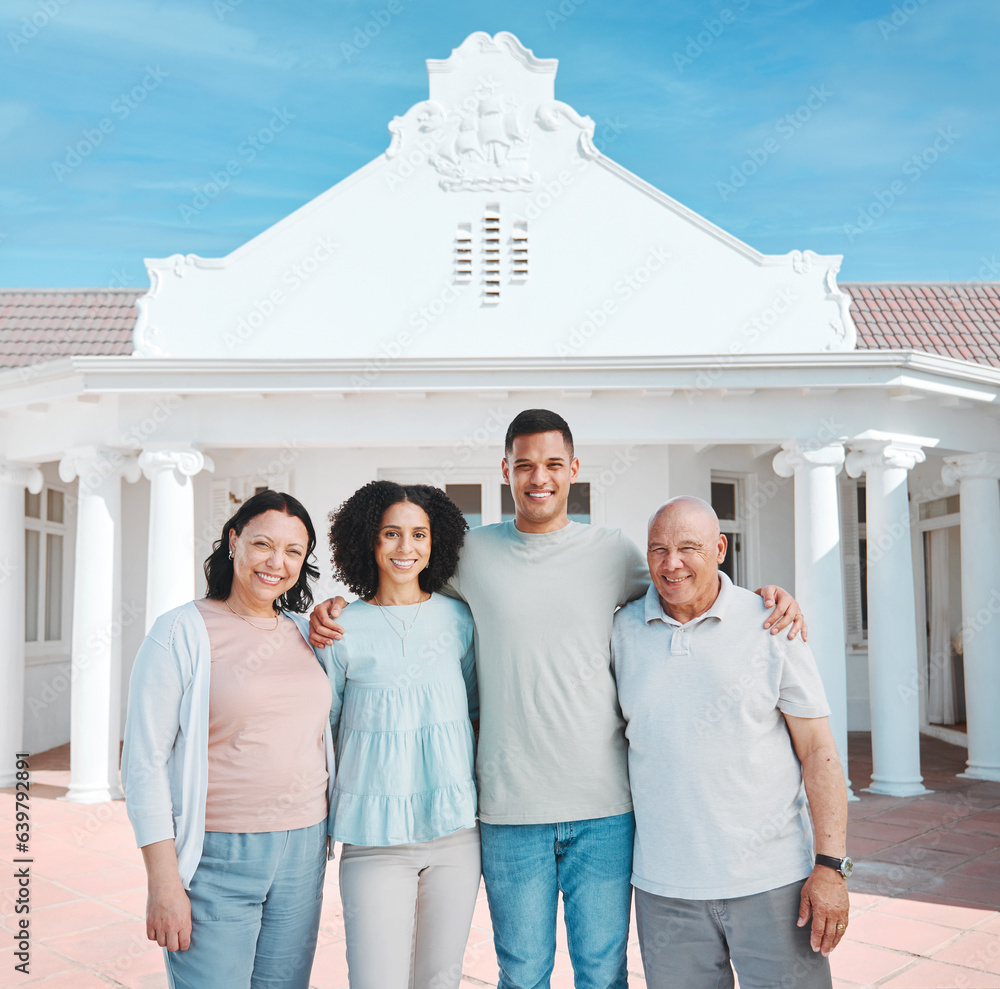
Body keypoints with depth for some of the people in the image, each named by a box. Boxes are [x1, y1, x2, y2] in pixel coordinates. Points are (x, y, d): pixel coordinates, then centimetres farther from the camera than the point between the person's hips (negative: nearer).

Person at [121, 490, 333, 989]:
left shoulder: (305, 633, 9)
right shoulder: (180, 632, -6)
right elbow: (144, 761, -9)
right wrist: (162, 882, -13)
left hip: (302, 852, 5)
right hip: (214, 860, -5)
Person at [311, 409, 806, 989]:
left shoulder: (614, 551, 3)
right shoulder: (471, 553, 3)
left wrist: (762, 598, -2)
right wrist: (333, 610, 0)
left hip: (604, 808, 0)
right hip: (510, 808, 0)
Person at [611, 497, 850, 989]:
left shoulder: (771, 627, -4)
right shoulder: (623, 629, 3)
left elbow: (818, 750, -4)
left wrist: (831, 866, -8)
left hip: (773, 879, -2)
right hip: (664, 887, 2)